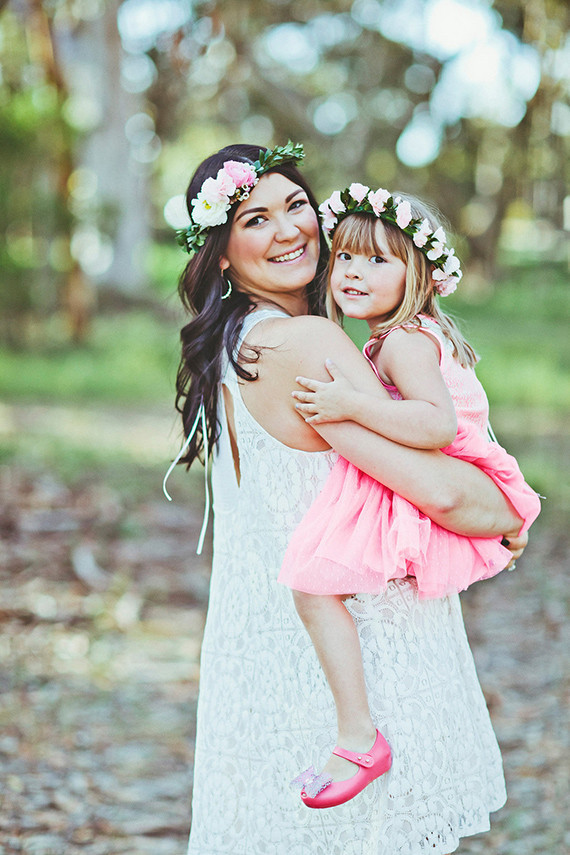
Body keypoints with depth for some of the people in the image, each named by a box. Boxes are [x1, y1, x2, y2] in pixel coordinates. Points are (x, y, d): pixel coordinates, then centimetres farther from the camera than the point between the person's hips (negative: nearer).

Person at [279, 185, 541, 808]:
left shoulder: (402, 341, -17)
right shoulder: (426, 332, 16)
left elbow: (439, 425, -31)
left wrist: (351, 406, -31)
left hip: (417, 504, -12)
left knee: (313, 581, -18)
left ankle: (358, 733, -15)